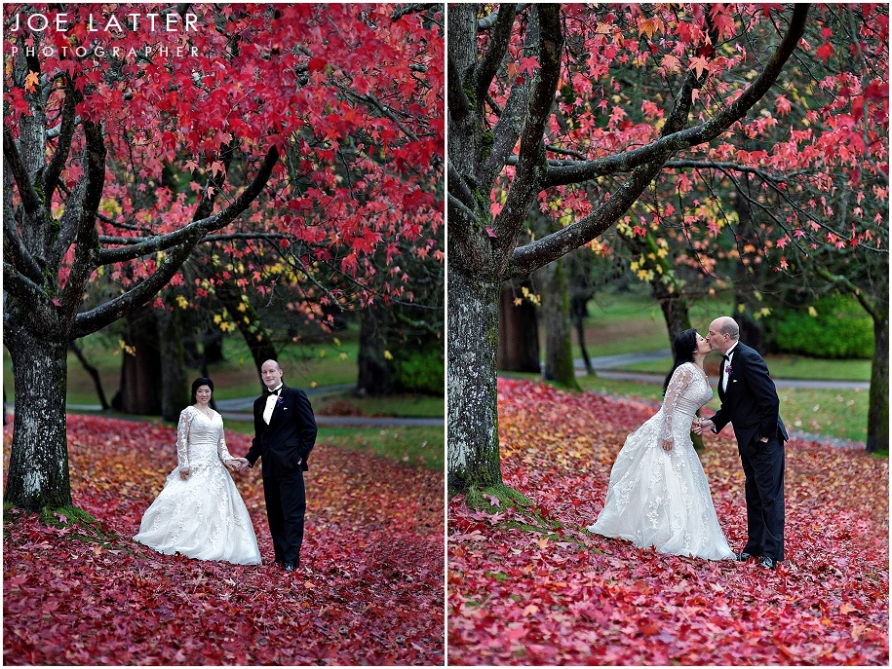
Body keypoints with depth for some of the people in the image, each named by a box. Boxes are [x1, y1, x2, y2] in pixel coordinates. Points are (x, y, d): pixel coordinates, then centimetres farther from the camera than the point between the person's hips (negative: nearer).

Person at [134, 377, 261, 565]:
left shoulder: (216, 416, 16)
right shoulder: (188, 412, -3)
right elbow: (181, 440, -8)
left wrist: (227, 459, -1)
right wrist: (184, 464, -16)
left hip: (214, 466, 7)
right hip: (195, 464, -7)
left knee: (215, 505, 4)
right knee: (190, 503, -10)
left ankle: (213, 545, 9)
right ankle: (185, 542, -2)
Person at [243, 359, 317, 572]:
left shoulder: (295, 395, -3)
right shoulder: (259, 402, 15)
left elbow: (310, 428, -5)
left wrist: (301, 455, -11)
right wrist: (249, 458, 7)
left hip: (289, 464, -6)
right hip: (269, 466, 6)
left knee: (292, 513, -5)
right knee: (274, 514, 8)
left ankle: (291, 559, -4)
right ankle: (280, 555, 15)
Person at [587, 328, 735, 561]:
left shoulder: (700, 372, 12)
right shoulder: (686, 370, -16)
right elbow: (669, 401, -20)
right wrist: (667, 434, -22)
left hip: (680, 435, 10)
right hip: (666, 431, -10)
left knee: (680, 485, 12)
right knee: (658, 483, -3)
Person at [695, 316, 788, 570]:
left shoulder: (748, 358, -20)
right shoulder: (727, 361, 10)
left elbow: (770, 399, -23)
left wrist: (766, 435, -18)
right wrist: (714, 422, 1)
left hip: (764, 439, -10)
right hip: (747, 441, 10)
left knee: (769, 495, -3)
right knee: (753, 496, 17)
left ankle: (771, 552, 2)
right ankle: (755, 545, 26)